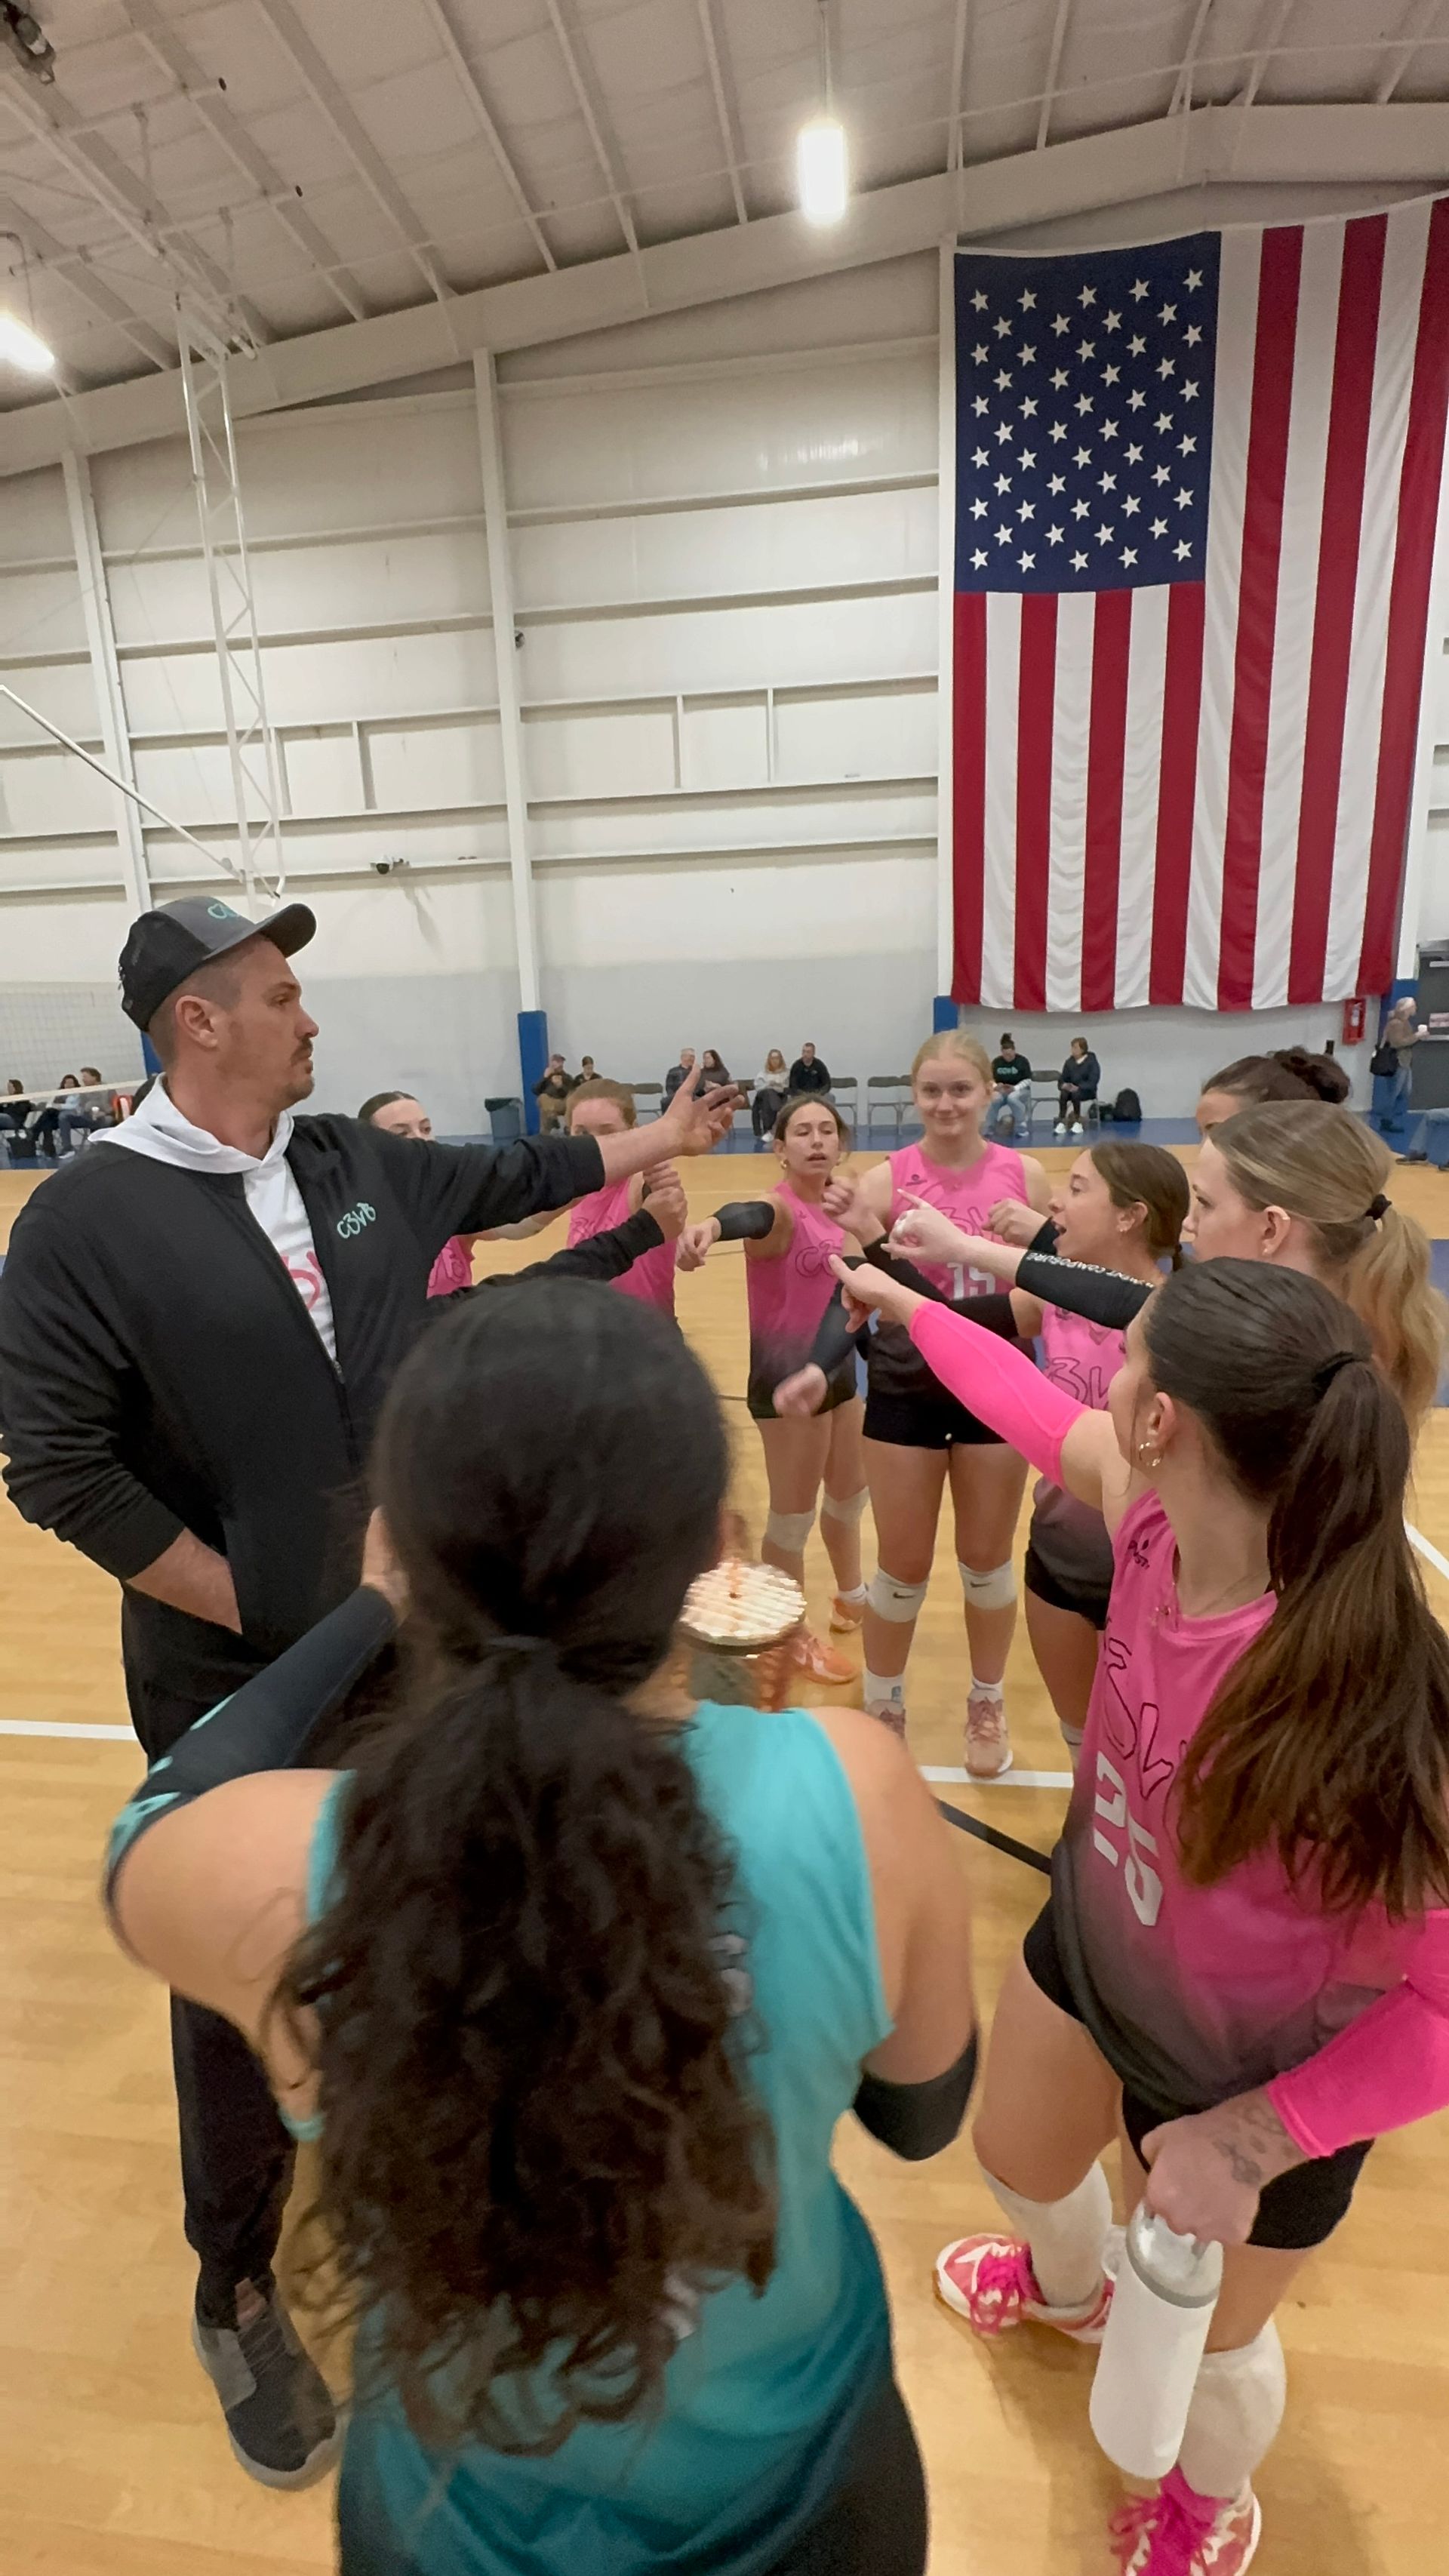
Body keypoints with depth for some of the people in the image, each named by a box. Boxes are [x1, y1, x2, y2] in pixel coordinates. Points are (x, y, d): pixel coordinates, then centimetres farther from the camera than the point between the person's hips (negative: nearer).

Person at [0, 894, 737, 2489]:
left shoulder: (360, 1163, 2)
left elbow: (518, 1175, 16)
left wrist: (667, 1133, 23)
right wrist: (259, 1615, -15)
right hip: (237, 1689, -5)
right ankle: (237, 2293, 40)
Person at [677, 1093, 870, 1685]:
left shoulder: (833, 1206, 2)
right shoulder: (781, 1208, -20)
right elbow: (751, 1216, -47)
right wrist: (711, 1225, -67)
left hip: (837, 1369, 8)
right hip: (788, 1379, -8)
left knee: (849, 1495, 24)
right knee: (792, 1518, 5)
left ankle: (850, 1602, 47)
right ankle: (793, 1638, 25)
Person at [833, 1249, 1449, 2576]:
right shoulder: (1155, 1508, -25)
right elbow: (1042, 1411, -4)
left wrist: (1249, 2137, -26)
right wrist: (904, 1300, 9)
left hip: (1260, 2070, -5)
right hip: (1092, 1946, 6)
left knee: (1205, 2330, 26)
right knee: (1019, 2154, 33)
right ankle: (1070, 2288, 71)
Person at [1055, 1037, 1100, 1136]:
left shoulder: (1092, 1062, -8)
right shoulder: (1069, 1062, 5)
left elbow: (1092, 1082, -16)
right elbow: (1062, 1078, 6)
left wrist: (1078, 1088, -29)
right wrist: (1063, 1085, -18)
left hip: (1087, 1091, -4)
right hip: (1072, 1090, 4)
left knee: (1075, 1094, -36)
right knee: (1063, 1094, -30)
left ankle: (1078, 1123, -25)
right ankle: (1061, 1123, -33)